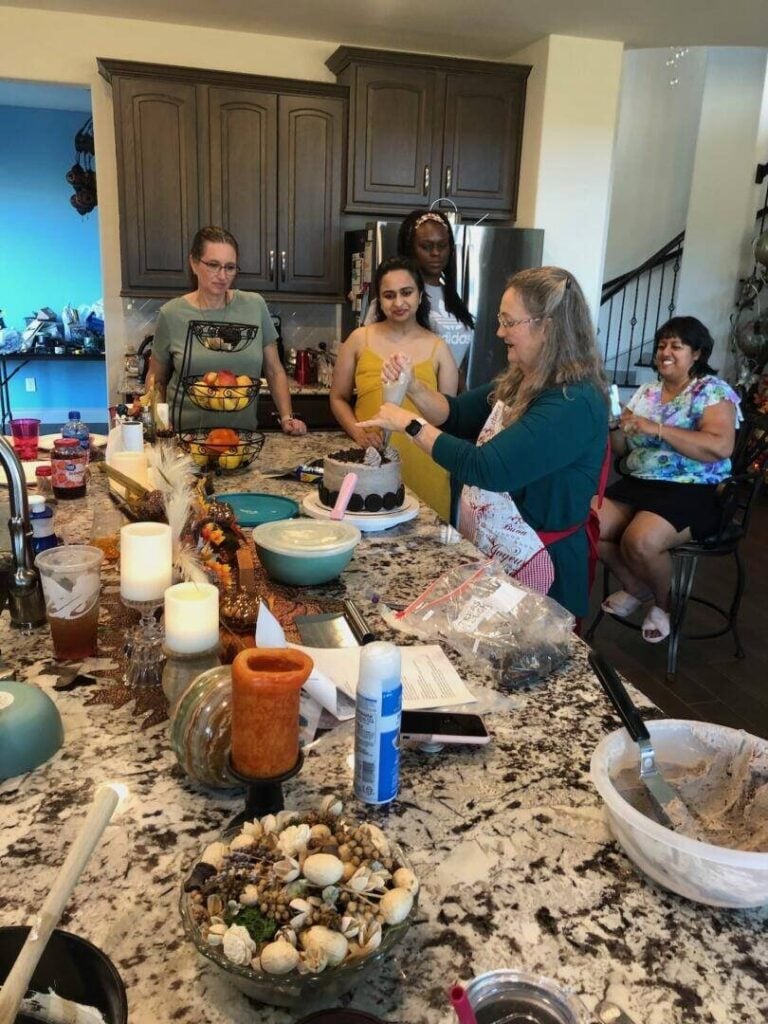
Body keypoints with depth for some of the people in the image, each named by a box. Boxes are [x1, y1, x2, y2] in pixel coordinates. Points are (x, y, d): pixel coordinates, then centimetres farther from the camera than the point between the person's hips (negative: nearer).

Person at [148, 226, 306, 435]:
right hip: (187, 435, 0)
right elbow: (156, 377, 11)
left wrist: (287, 417, 0)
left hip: (243, 435, 1)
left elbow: (274, 370, 10)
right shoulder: (172, 314, -1)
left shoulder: (255, 306, 2)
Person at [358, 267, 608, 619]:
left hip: (532, 569, -8)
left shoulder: (574, 404, -24)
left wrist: (410, 425, -19)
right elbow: (456, 414, 15)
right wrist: (412, 387, -5)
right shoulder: (520, 381, 4)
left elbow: (484, 468, -29)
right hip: (487, 554, 8)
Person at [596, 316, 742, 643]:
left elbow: (721, 446, -21)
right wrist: (613, 425, -8)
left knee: (640, 541, -31)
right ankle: (637, 589, 12)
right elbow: (623, 448, 15)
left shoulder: (713, 391, -5)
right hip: (637, 483, 7)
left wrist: (657, 429, -23)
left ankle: (664, 603, 3)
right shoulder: (646, 392, 14)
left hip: (692, 493, -6)